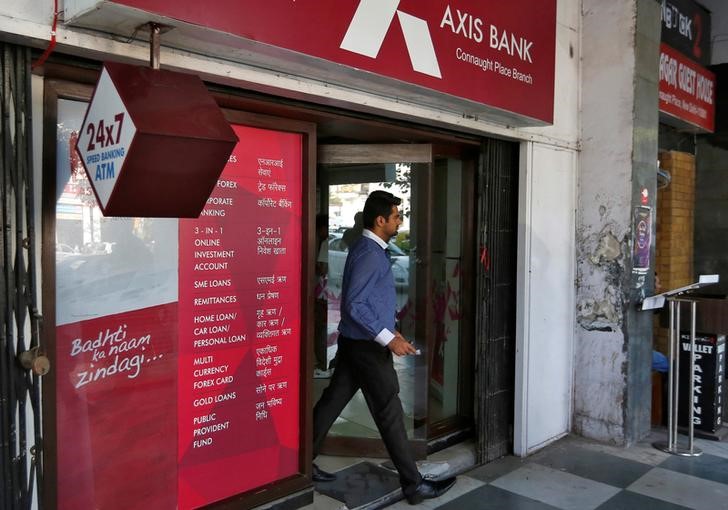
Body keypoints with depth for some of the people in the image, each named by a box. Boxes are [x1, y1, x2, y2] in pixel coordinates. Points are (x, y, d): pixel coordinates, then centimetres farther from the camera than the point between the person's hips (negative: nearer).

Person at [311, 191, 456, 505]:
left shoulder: (369, 250, 11)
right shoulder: (369, 254, -20)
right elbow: (353, 305, -25)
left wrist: (389, 329, 18)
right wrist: (388, 339, -23)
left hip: (356, 343, 10)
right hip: (367, 347, -10)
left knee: (332, 402, 16)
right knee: (390, 414, 0)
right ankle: (414, 485, 12)